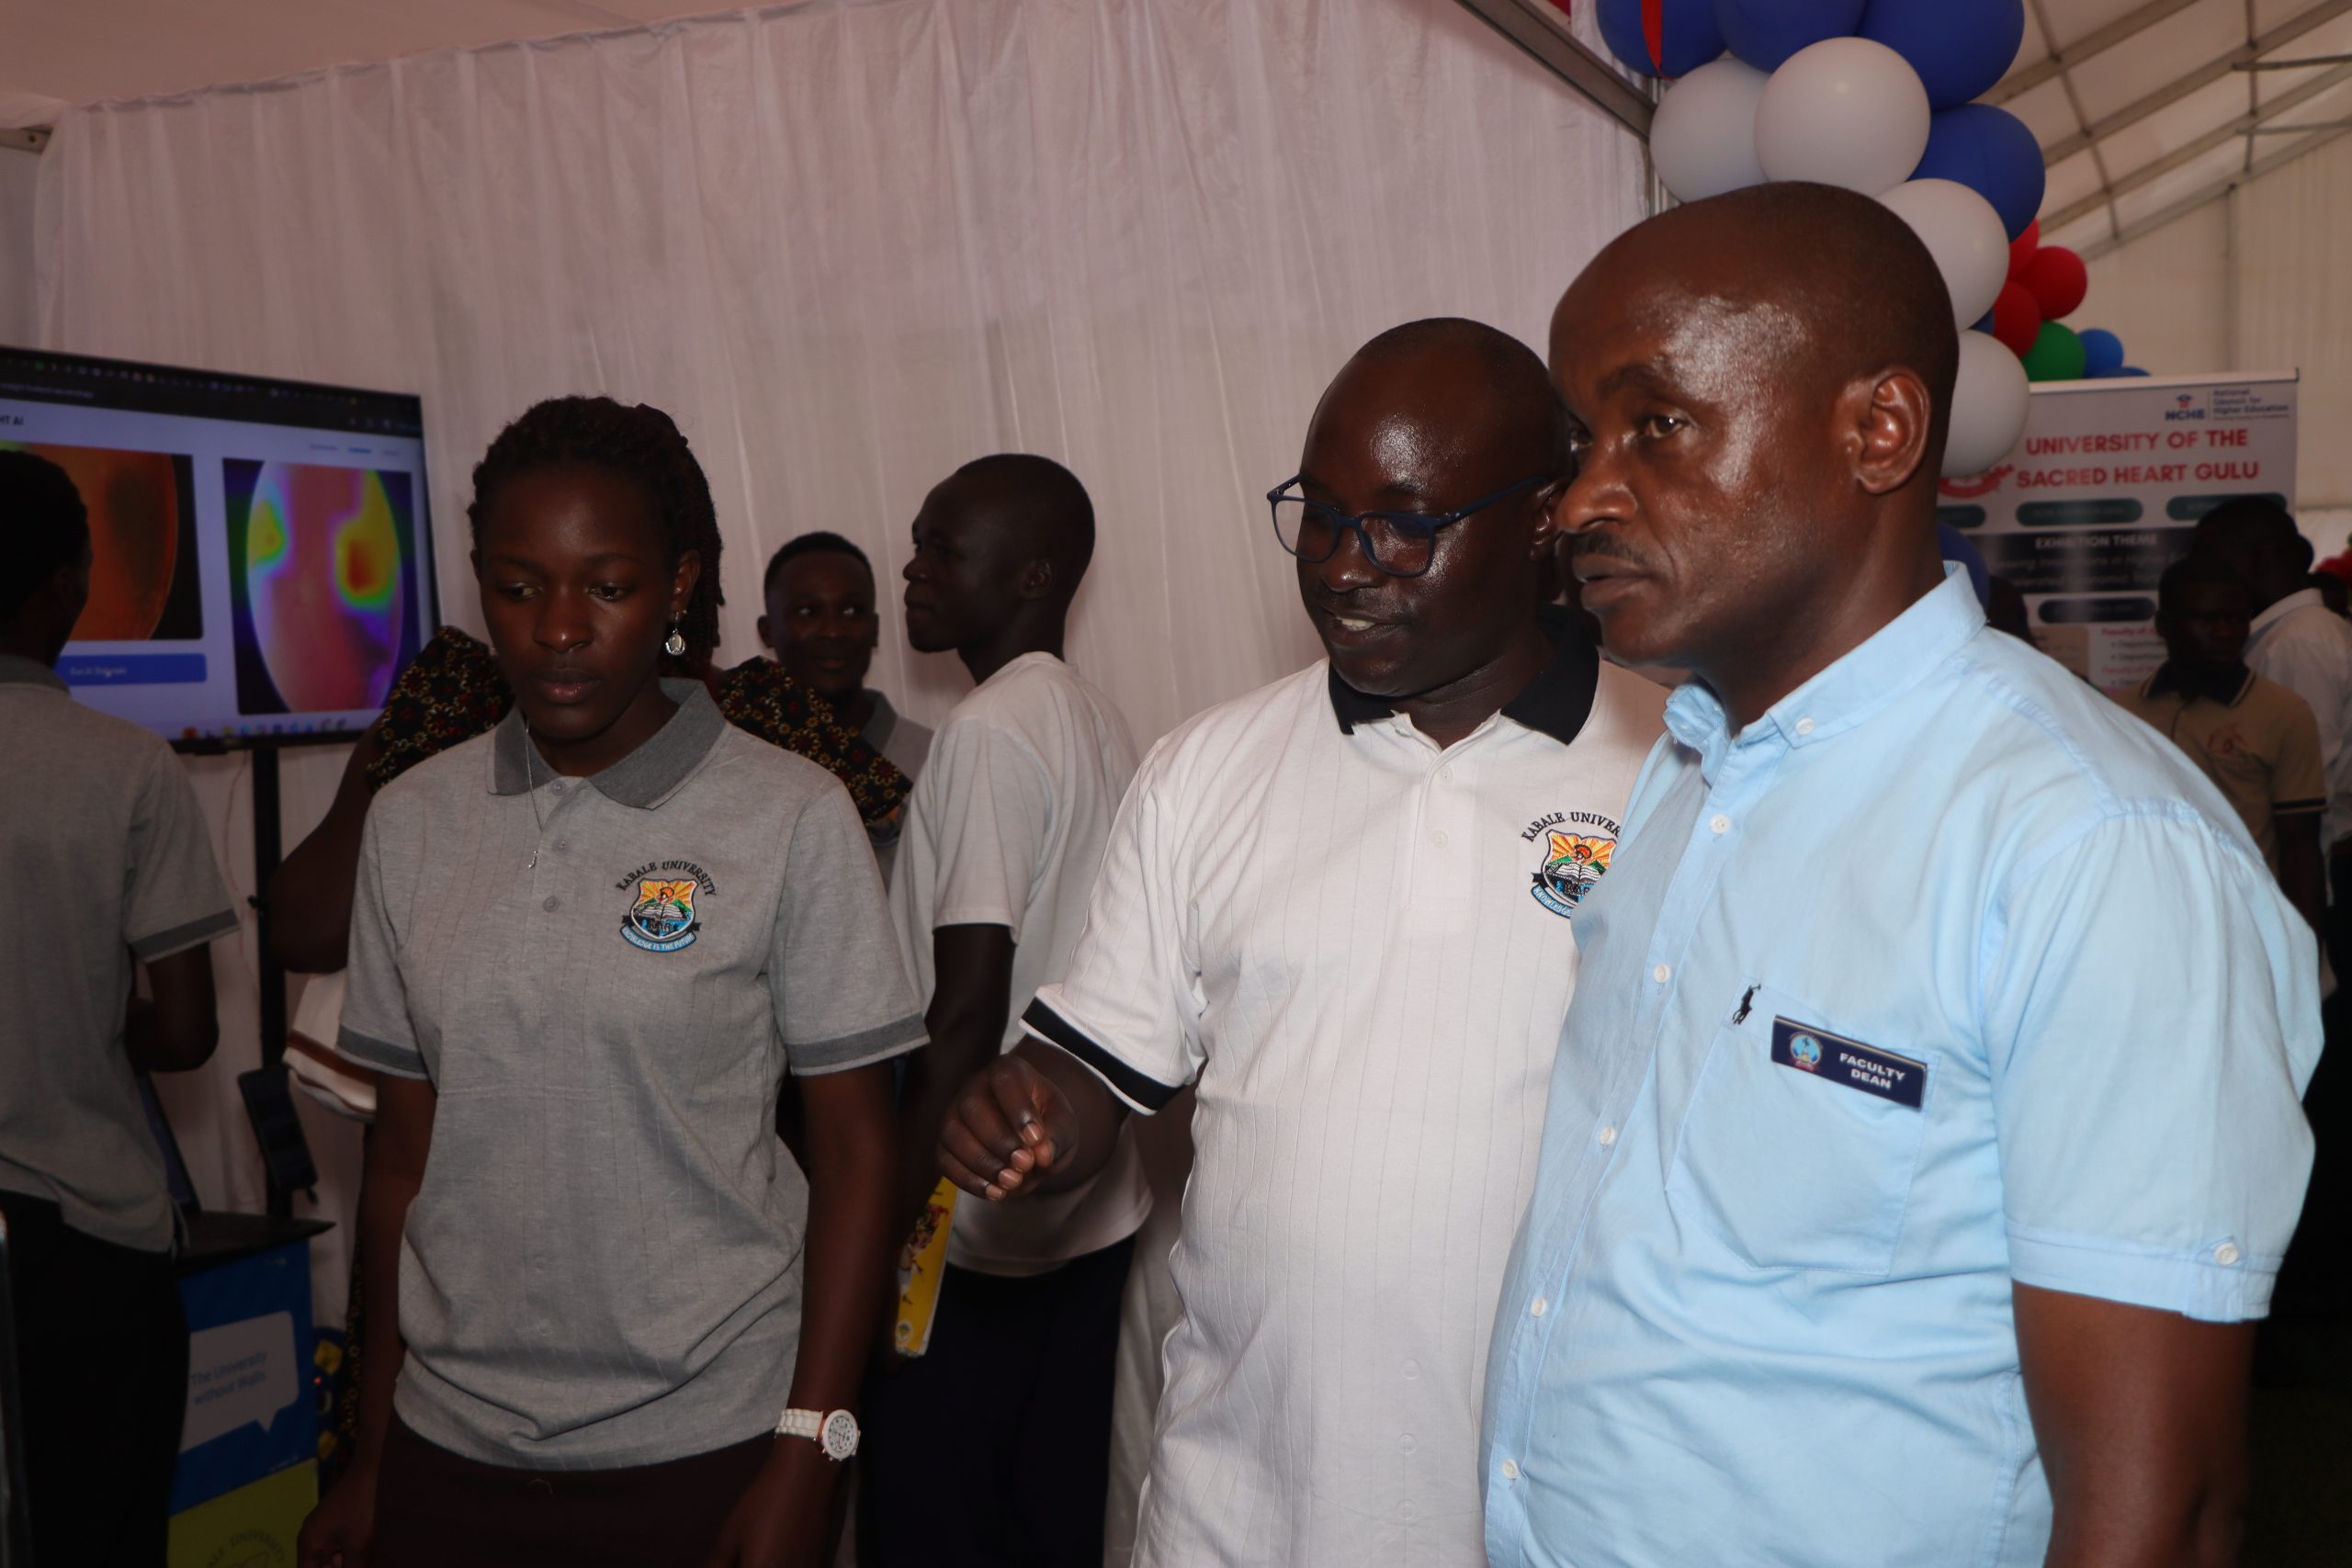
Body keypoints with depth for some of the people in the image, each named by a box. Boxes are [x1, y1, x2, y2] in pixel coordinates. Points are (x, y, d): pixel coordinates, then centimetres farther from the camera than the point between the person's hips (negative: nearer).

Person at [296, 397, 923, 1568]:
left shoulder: (790, 820, -8)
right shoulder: (414, 822, 2)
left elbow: (855, 1148, -6)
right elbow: (403, 1150, 6)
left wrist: (808, 1454, -10)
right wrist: (370, 1454, 8)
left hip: (704, 1450, -3)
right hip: (449, 1448, 3)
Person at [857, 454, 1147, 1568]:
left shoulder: (989, 729, -16)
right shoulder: (1101, 724, 10)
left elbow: (966, 1008, -20)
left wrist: (892, 1212, -15)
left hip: (974, 1238, -8)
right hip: (1098, 1218, 8)